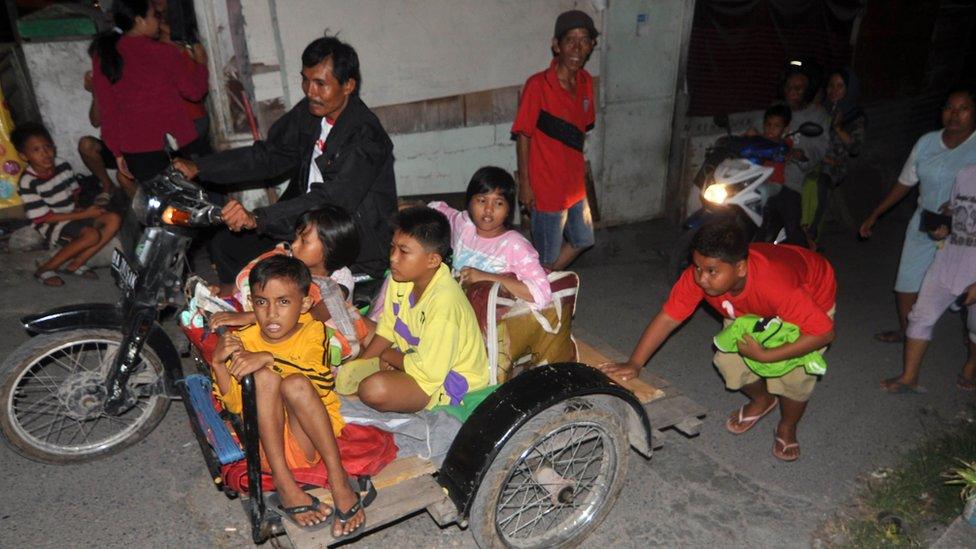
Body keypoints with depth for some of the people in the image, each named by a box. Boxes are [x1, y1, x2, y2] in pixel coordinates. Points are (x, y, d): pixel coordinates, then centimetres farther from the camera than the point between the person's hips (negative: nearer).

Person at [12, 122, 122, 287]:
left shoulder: (64, 167, -1)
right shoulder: (27, 183, -18)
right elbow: (45, 217, -17)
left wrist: (77, 207, -5)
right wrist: (84, 214, -19)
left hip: (73, 215, 7)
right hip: (51, 224, -7)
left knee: (114, 219, -14)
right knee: (92, 235, -31)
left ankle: (76, 264, -13)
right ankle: (45, 270, -15)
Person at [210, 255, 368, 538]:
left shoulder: (312, 331, -4)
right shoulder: (244, 339, 1)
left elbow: (324, 383, -23)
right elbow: (235, 405, -2)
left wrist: (270, 358, -35)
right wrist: (219, 363, -18)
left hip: (314, 436, -1)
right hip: (268, 438, 2)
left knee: (295, 384, -30)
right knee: (264, 377, -24)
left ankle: (338, 477, -23)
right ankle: (283, 482, -25)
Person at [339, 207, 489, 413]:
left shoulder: (443, 301, -32)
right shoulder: (401, 278, -5)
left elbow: (430, 370, -28)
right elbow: (387, 329, 8)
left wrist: (388, 355, -11)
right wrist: (360, 365, -1)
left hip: (447, 379, -8)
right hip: (412, 358, 8)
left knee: (374, 389, -30)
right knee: (345, 375, 5)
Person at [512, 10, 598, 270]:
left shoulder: (585, 82, 1)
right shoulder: (537, 85, -20)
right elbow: (523, 136, -15)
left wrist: (580, 166, 16)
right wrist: (524, 183, -14)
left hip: (575, 183, 8)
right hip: (547, 185, -8)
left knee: (582, 240, 23)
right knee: (547, 256, 7)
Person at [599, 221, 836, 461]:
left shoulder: (777, 286, -46)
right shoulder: (697, 276, -34)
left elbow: (824, 333, -37)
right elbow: (668, 317, -27)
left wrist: (764, 356, -36)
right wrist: (635, 364, -32)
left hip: (812, 296, -4)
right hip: (751, 308, 4)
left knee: (794, 374, -15)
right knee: (729, 361, -6)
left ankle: (787, 426, 19)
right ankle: (762, 400, 29)